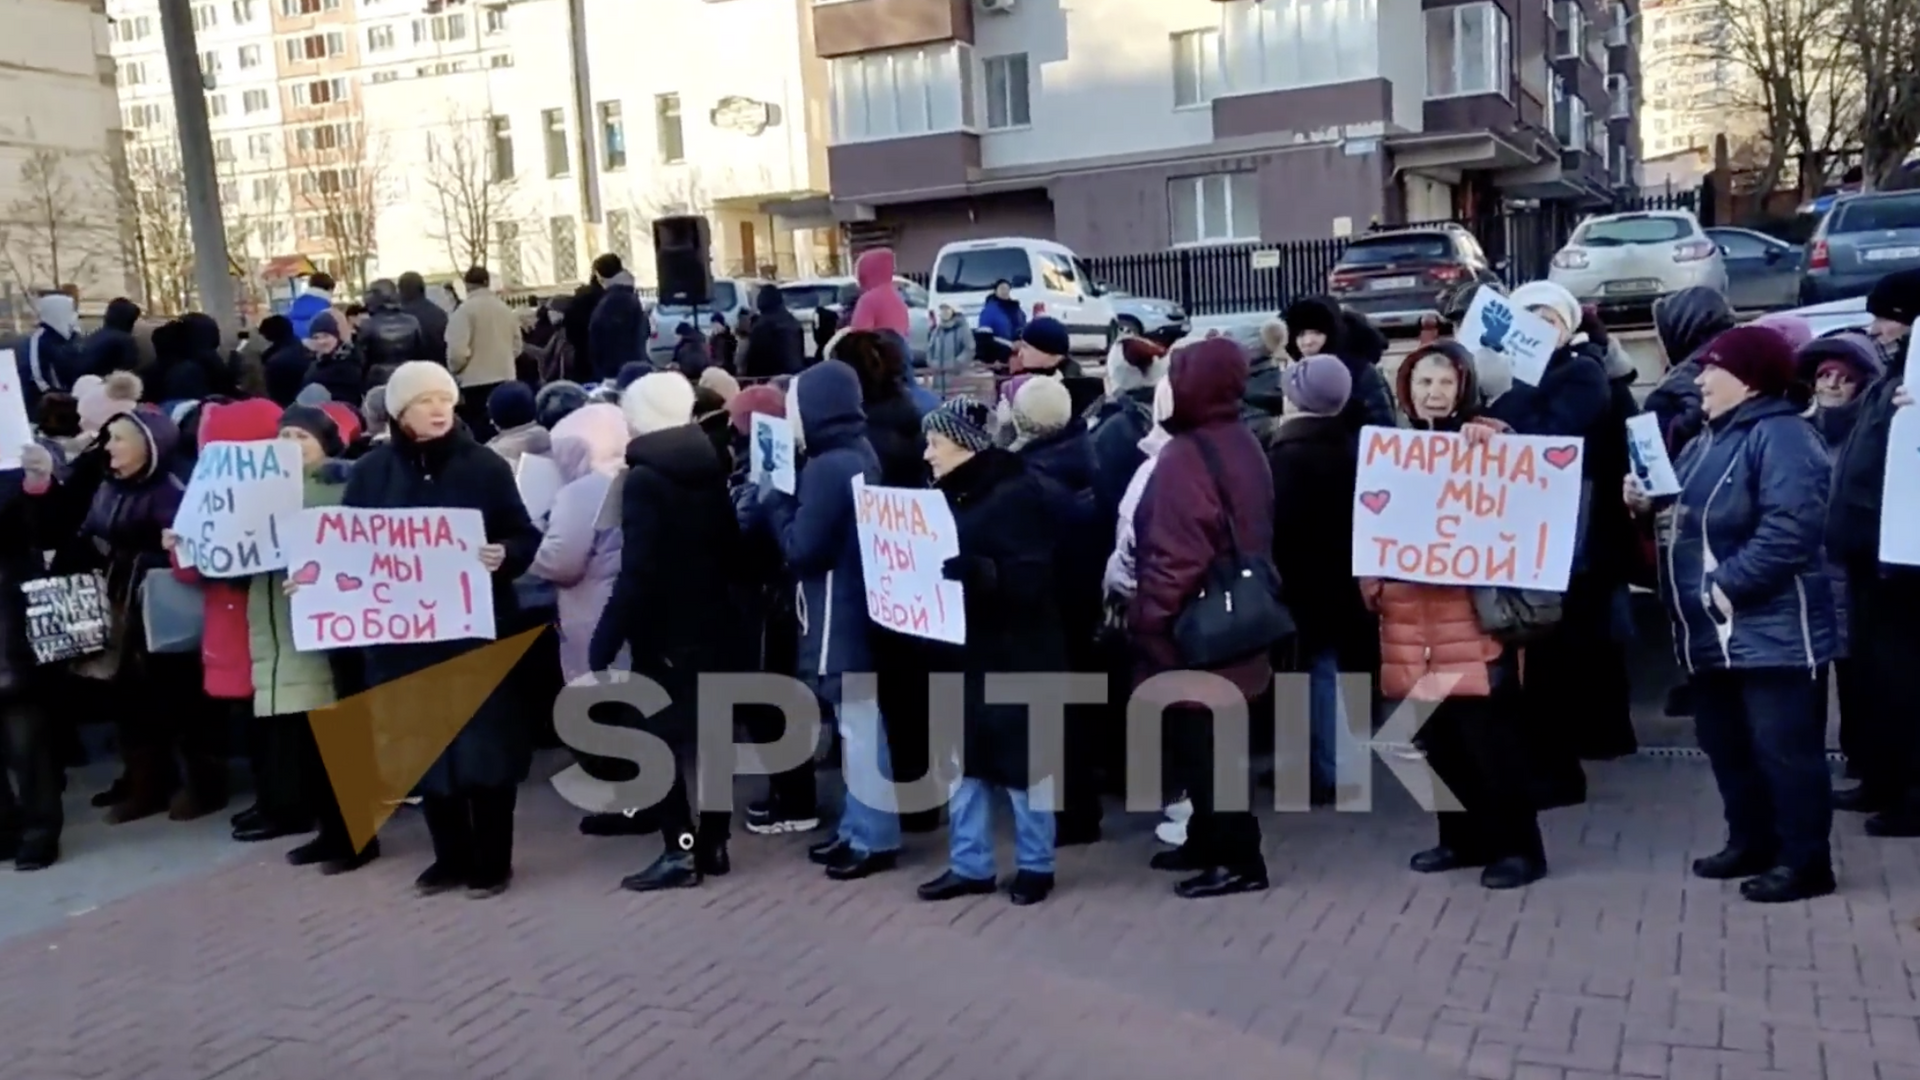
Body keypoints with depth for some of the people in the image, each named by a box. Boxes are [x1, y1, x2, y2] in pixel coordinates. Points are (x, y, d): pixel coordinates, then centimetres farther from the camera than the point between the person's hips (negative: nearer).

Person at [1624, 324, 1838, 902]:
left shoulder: (1781, 436, -14)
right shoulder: (1709, 439, 17)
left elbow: (1788, 530, -26)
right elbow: (1692, 520, 25)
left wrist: (1726, 585, -24)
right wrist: (1649, 503, 6)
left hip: (1767, 628, -10)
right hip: (1712, 629, 10)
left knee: (1782, 745, -3)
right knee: (1725, 742, 16)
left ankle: (1805, 860, 7)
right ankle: (1751, 842, 29)